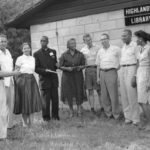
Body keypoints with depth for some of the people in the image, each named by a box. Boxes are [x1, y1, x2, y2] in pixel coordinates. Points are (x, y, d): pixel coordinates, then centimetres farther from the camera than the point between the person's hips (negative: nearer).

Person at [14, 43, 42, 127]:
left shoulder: (33, 58, 12)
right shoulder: (20, 58, -5)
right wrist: (17, 81, -11)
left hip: (32, 79, 5)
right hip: (22, 80, -5)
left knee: (32, 99, 5)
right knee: (24, 100, 0)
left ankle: (29, 118, 24)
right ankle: (24, 120, 12)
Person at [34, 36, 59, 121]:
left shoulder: (53, 52, 12)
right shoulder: (37, 54, 1)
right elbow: (36, 68, -2)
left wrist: (56, 65, -4)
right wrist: (44, 70, -17)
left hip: (54, 78, 3)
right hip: (44, 79, -3)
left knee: (55, 98, 5)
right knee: (46, 99, 2)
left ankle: (55, 115, 18)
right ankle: (46, 117, 13)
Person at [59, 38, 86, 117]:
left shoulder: (80, 54, 4)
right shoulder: (64, 55, 0)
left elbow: (83, 65, 8)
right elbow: (60, 66, 1)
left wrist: (80, 67, -12)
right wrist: (67, 68, -16)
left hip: (78, 76, 1)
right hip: (67, 76, -1)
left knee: (79, 92, -1)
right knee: (69, 93, 2)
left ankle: (79, 110, 14)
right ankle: (71, 111, 18)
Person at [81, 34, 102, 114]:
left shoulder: (97, 48, 4)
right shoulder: (83, 50, 11)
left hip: (96, 69, -2)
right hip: (88, 70, 2)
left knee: (99, 89, -2)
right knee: (90, 90, 4)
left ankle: (102, 107, 5)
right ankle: (92, 108, 8)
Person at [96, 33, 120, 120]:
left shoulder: (116, 49, 0)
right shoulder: (100, 51, 14)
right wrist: (98, 77, 14)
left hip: (111, 72, -5)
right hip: (102, 73, 5)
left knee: (113, 95, -7)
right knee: (104, 95, 5)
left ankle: (116, 115, 2)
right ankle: (108, 113, 15)